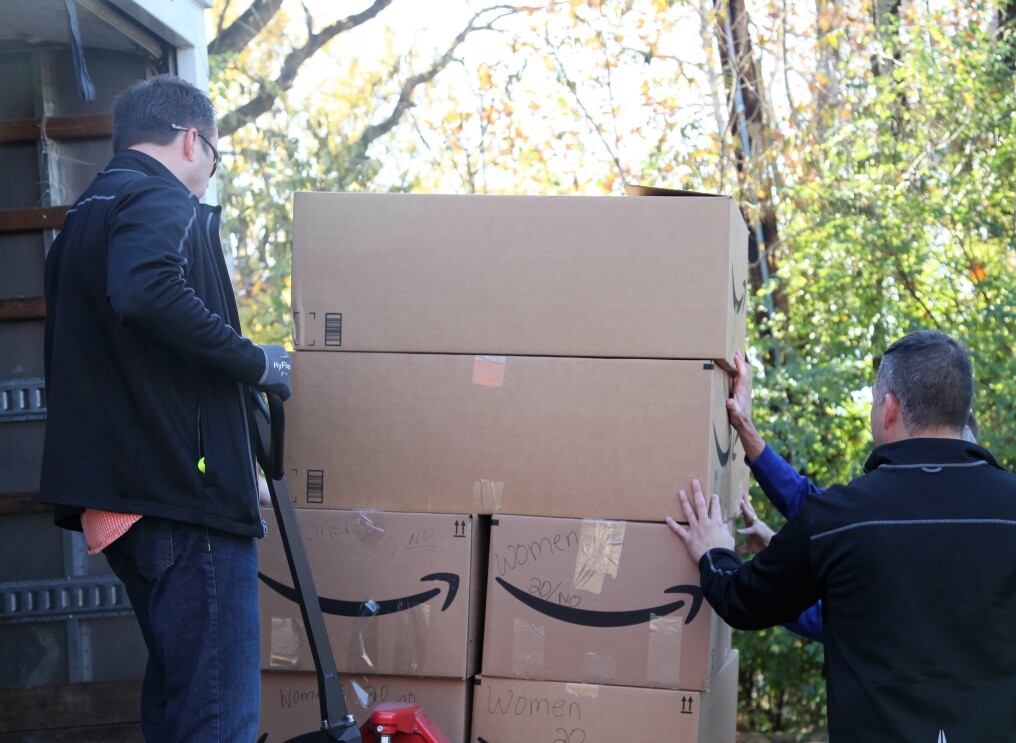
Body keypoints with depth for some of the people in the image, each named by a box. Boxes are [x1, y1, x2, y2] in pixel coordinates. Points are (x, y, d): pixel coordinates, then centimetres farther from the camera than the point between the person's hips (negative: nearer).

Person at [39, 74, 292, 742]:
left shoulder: (86, 215, 23)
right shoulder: (163, 201, -7)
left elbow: (75, 359, 28)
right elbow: (149, 292, -29)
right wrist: (256, 362, -18)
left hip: (116, 493, 10)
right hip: (188, 492, -10)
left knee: (173, 688, 19)